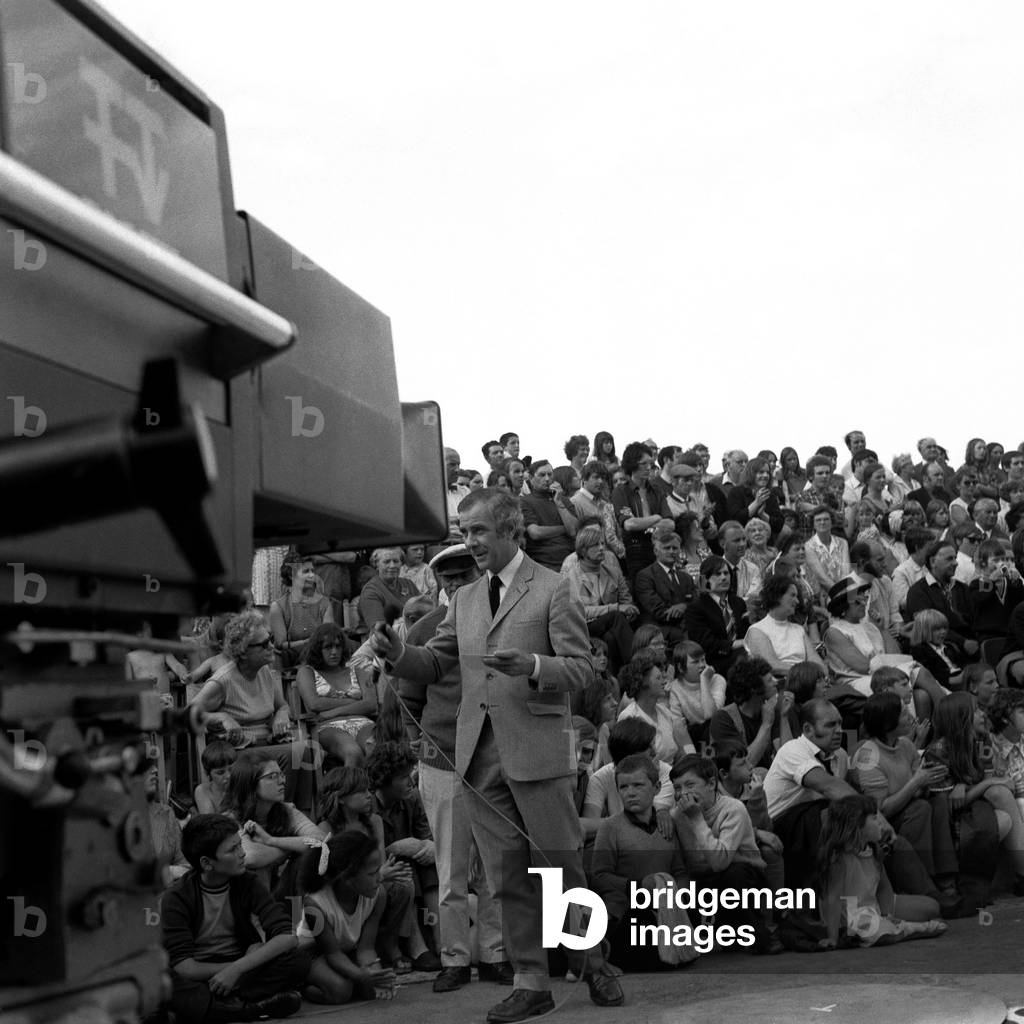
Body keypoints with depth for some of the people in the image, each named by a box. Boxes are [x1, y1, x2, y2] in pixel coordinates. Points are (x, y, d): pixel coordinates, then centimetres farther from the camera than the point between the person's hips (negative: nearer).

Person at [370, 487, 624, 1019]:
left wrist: (531, 666, -26)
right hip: (479, 752, 5)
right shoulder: (464, 599, 15)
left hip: (537, 749, -5)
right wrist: (397, 651, -5)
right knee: (506, 875, 9)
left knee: (562, 866, 3)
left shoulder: (551, 590, -3)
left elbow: (582, 667, -7)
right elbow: (434, 664, 16)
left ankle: (594, 963, 23)